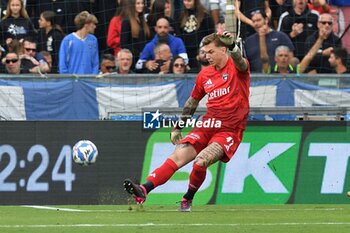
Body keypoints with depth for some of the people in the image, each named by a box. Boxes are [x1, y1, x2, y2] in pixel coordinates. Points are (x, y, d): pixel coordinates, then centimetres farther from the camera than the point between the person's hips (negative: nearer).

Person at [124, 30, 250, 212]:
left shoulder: (237, 68, -5)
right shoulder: (205, 74, 12)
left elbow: (240, 63, -31)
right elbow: (193, 101, 24)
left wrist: (233, 47, -51)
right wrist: (178, 127, 24)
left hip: (230, 131, -5)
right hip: (207, 126, 5)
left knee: (201, 161, -25)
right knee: (177, 157, -14)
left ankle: (188, 199, 0)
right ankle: (143, 191, -24)